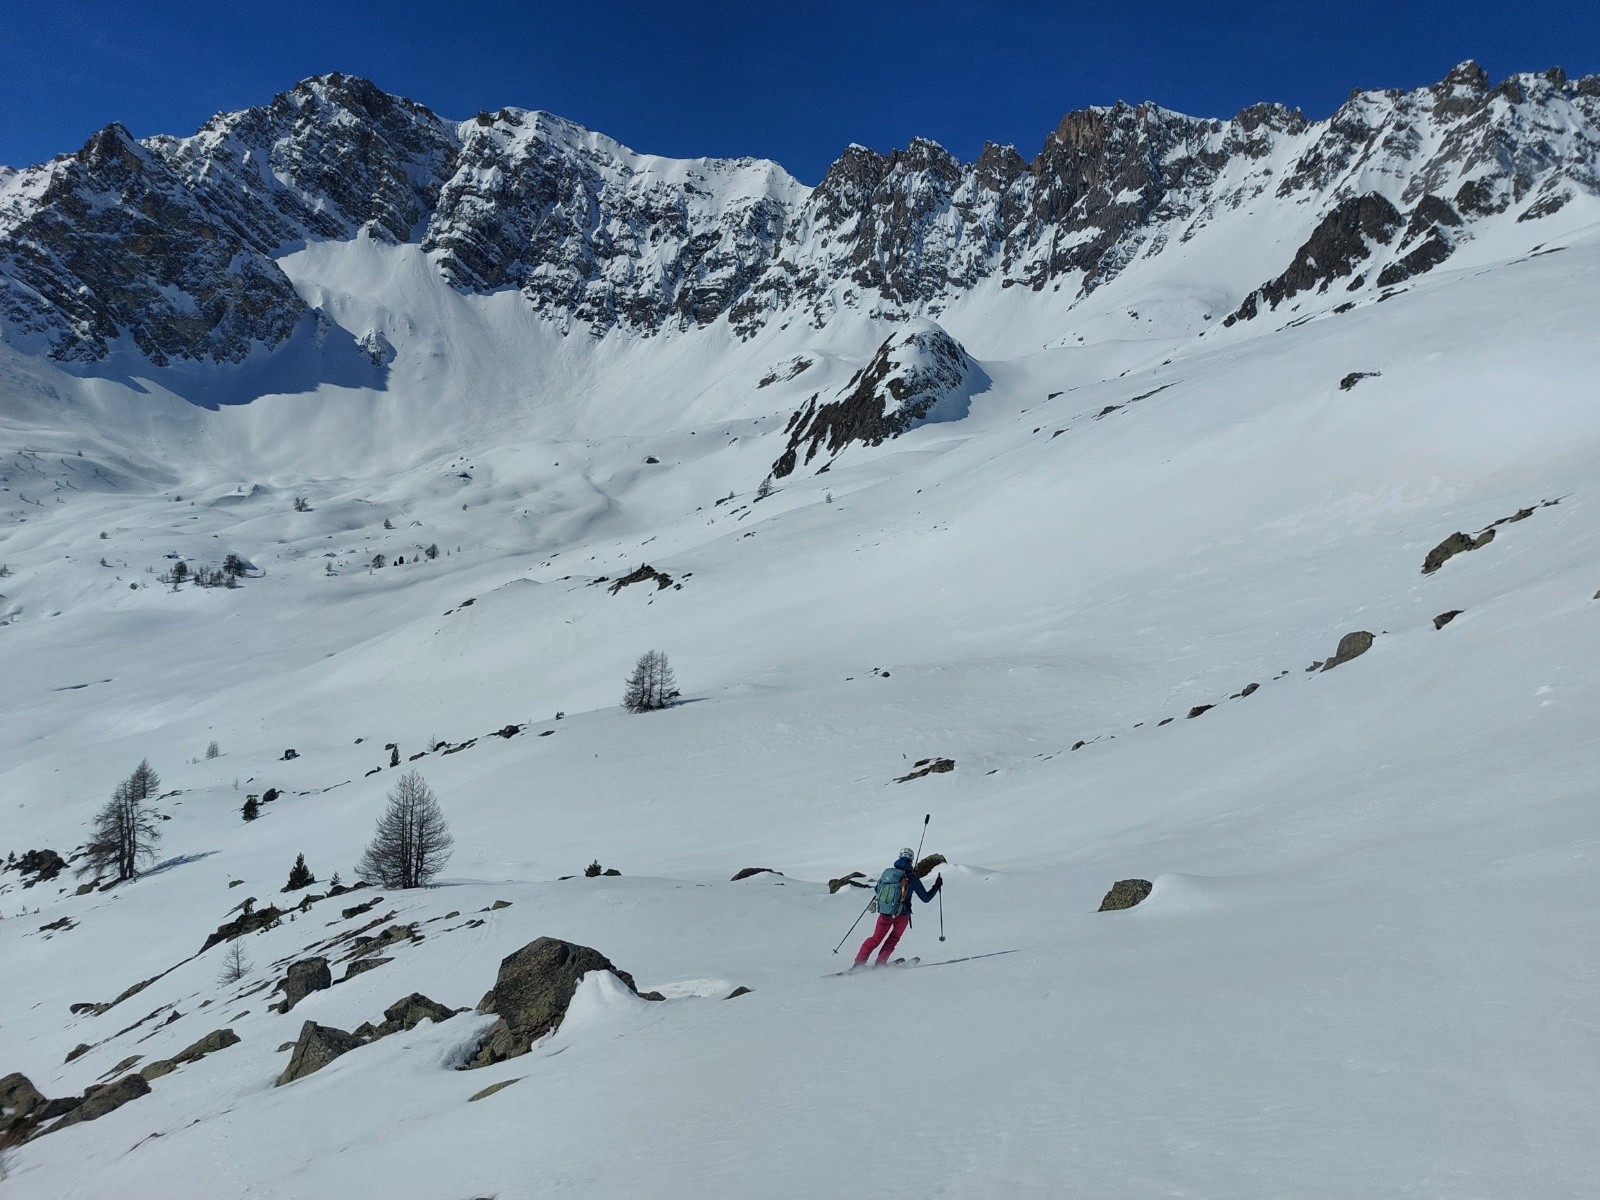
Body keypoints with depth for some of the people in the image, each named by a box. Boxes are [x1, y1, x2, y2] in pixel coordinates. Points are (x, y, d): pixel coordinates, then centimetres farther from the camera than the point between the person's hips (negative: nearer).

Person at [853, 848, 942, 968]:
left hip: (884, 913, 3)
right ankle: (880, 962, 17)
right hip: (901, 915, -3)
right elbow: (925, 898, -4)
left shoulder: (887, 872, 0)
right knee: (893, 939, 21)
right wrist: (937, 886, 9)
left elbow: (877, 889, 14)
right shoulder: (912, 878, -9)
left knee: (875, 938, 15)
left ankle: (859, 962, 6)